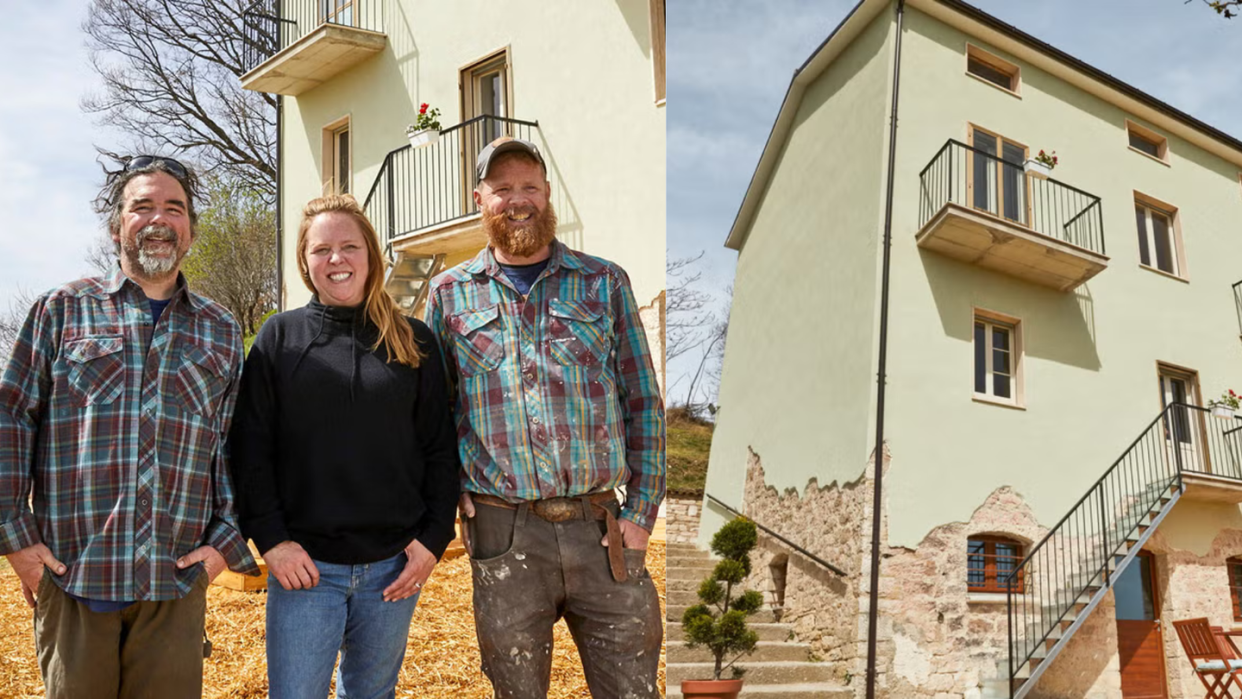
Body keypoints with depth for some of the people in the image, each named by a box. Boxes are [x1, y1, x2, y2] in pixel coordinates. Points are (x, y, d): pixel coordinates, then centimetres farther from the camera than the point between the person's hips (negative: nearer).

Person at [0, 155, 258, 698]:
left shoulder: (220, 332, 12)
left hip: (176, 579, 2)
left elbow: (235, 445, 12)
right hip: (69, 572, -1)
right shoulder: (63, 310, 6)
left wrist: (227, 541, 2)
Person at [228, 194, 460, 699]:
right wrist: (270, 538, -8)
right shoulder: (280, 337, 3)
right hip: (303, 564, -1)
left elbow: (440, 450, 6)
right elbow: (250, 447, 0)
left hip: (394, 566, 2)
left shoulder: (414, 341, 5)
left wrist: (435, 537, -3)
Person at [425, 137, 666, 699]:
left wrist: (642, 510, 0)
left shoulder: (604, 283, 7)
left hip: (601, 527, 0)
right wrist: (448, 488, 0)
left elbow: (644, 402, 6)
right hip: (503, 531, 0)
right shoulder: (450, 294, 8)